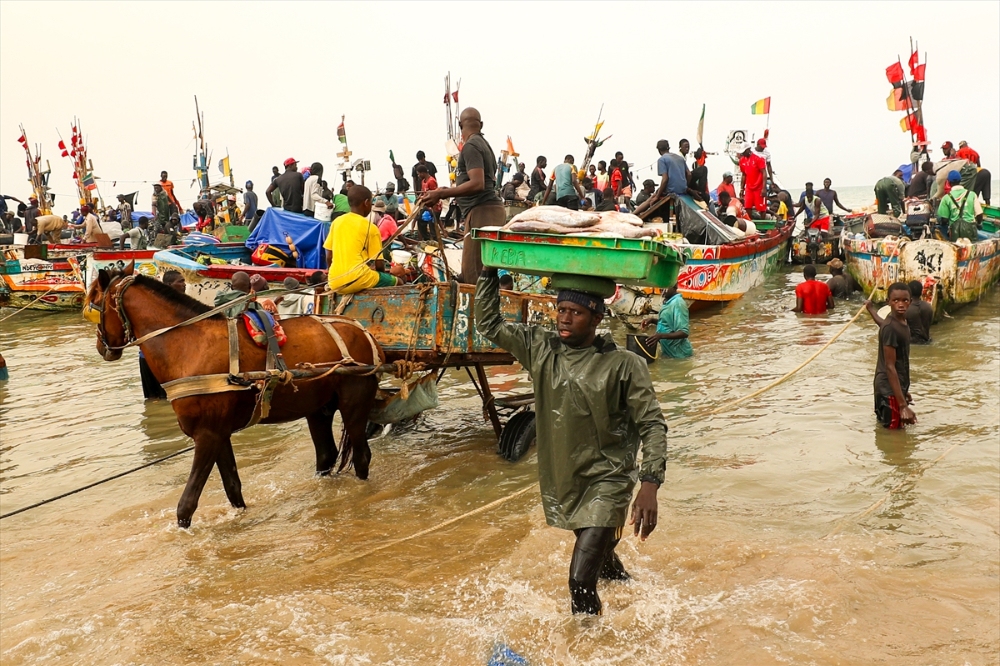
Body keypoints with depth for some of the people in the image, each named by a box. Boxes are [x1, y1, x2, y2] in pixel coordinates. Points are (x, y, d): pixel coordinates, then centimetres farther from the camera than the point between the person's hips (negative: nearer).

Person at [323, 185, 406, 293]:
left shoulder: (336, 222, 10)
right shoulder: (371, 228, -2)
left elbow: (328, 258, 11)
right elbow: (379, 264, 0)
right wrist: (382, 273, 21)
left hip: (335, 284, 6)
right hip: (358, 282, -5)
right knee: (396, 280, 14)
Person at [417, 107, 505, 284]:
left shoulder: (470, 146, -10)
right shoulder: (484, 144, 22)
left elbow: (477, 184, -21)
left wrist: (442, 194, -19)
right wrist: (450, 190, 35)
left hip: (481, 211, -10)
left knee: (473, 274, -12)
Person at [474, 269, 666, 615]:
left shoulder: (623, 364, -14)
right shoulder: (540, 347, -2)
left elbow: (652, 424, -12)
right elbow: (489, 324, 7)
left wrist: (650, 485, -23)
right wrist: (490, 271, -2)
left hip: (606, 482, -5)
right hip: (560, 480, 6)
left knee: (581, 582, -17)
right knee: (602, 559, 28)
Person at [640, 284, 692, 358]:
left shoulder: (678, 303, -22)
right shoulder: (668, 302, 5)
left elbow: (684, 332, -26)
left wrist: (661, 335, -35)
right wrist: (653, 320, 3)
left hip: (678, 354, -9)